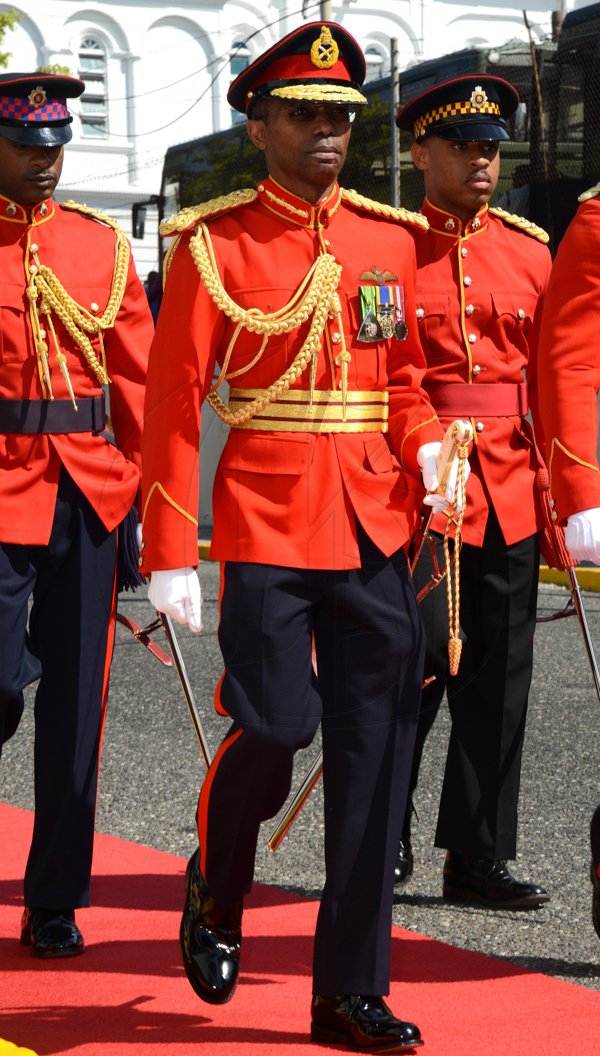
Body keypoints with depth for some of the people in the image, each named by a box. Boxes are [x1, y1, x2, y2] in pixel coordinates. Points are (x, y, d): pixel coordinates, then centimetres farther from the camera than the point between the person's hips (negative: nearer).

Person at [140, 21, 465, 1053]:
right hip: (267, 526, -4)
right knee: (274, 725, -12)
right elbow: (174, 405, -4)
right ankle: (216, 887, 23)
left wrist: (427, 453, -2)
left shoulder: (390, 238, 10)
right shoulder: (213, 243, -2)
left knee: (374, 751, 2)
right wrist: (169, 554, -9)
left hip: (374, 526, 4)